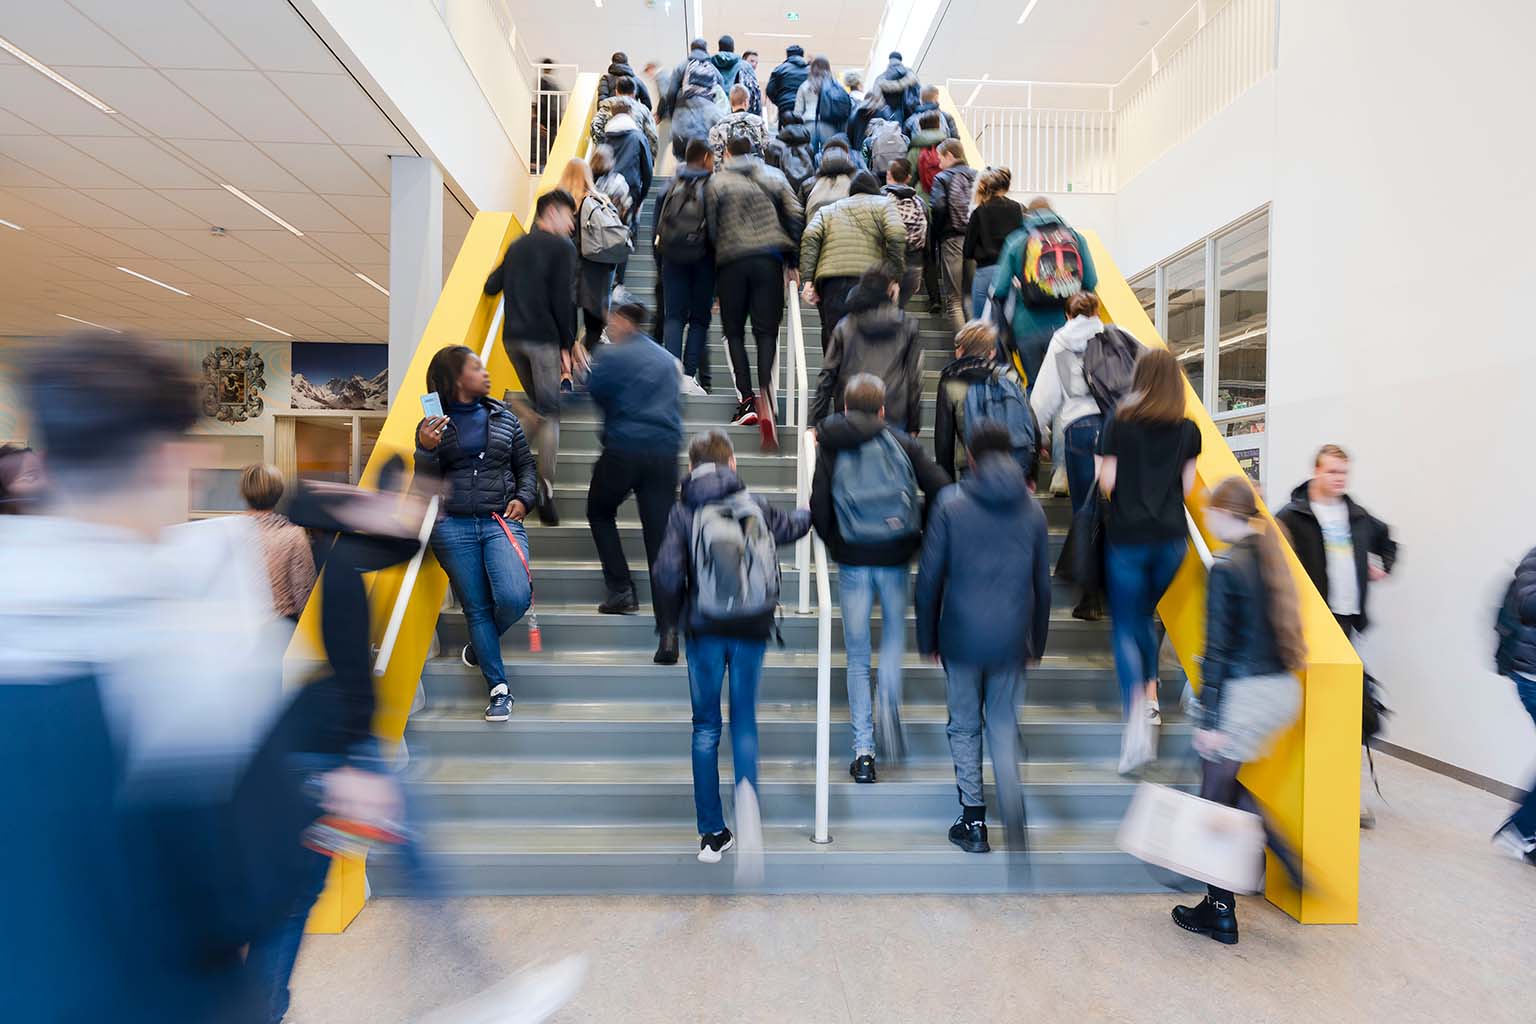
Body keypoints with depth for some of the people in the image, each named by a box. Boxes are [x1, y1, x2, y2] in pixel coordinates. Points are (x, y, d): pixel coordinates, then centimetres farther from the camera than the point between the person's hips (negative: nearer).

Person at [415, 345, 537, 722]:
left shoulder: (504, 416, 11)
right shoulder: (433, 424, 6)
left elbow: (525, 465, 16)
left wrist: (523, 498, -1)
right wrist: (426, 449, -14)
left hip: (501, 521, 1)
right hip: (453, 527, -1)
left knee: (515, 597, -18)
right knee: (477, 608, 3)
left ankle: (479, 646, 16)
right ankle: (499, 690, 15)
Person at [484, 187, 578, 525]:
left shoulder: (516, 246, 17)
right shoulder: (562, 247, -4)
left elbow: (490, 287, 15)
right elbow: (562, 300, -12)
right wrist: (570, 342, -5)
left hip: (512, 338, 6)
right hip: (543, 338, -6)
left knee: (537, 403, 22)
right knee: (550, 413, -1)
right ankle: (545, 490, -7)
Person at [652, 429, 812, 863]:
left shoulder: (684, 511, -6)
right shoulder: (754, 505, 1)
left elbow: (666, 575, -15)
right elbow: (793, 525, 21)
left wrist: (677, 615, 4)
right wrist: (812, 510, 43)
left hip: (705, 631, -1)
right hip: (752, 630, 2)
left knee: (706, 727, 13)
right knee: (744, 719, 18)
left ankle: (712, 833, 20)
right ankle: (746, 787, -9)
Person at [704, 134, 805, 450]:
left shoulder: (717, 181, 7)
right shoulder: (774, 176, 13)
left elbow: (711, 226, 4)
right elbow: (796, 215, 7)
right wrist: (792, 259, 10)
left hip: (732, 261, -1)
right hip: (770, 258, 2)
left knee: (734, 331, 8)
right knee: (767, 331, 1)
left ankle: (747, 398, -2)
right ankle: (765, 391, -22)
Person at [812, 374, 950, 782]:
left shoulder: (830, 450, 1)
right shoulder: (901, 443, 1)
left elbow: (819, 509, -7)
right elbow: (941, 488, -6)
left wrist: (835, 545, 9)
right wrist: (925, 536, 7)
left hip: (852, 561, 0)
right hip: (895, 557, 0)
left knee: (857, 658, 10)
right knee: (895, 630, 25)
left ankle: (863, 752, 13)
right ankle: (890, 700, 0)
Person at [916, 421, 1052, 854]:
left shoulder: (951, 505, -7)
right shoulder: (1032, 509, 3)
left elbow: (929, 577, -6)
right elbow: (1043, 584, 8)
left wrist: (927, 638, 4)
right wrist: (1036, 643, 18)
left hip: (961, 638, -2)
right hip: (1010, 640, 3)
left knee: (965, 727, 13)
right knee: (1004, 725, 16)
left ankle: (974, 823, 23)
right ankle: (1013, 812, -1)